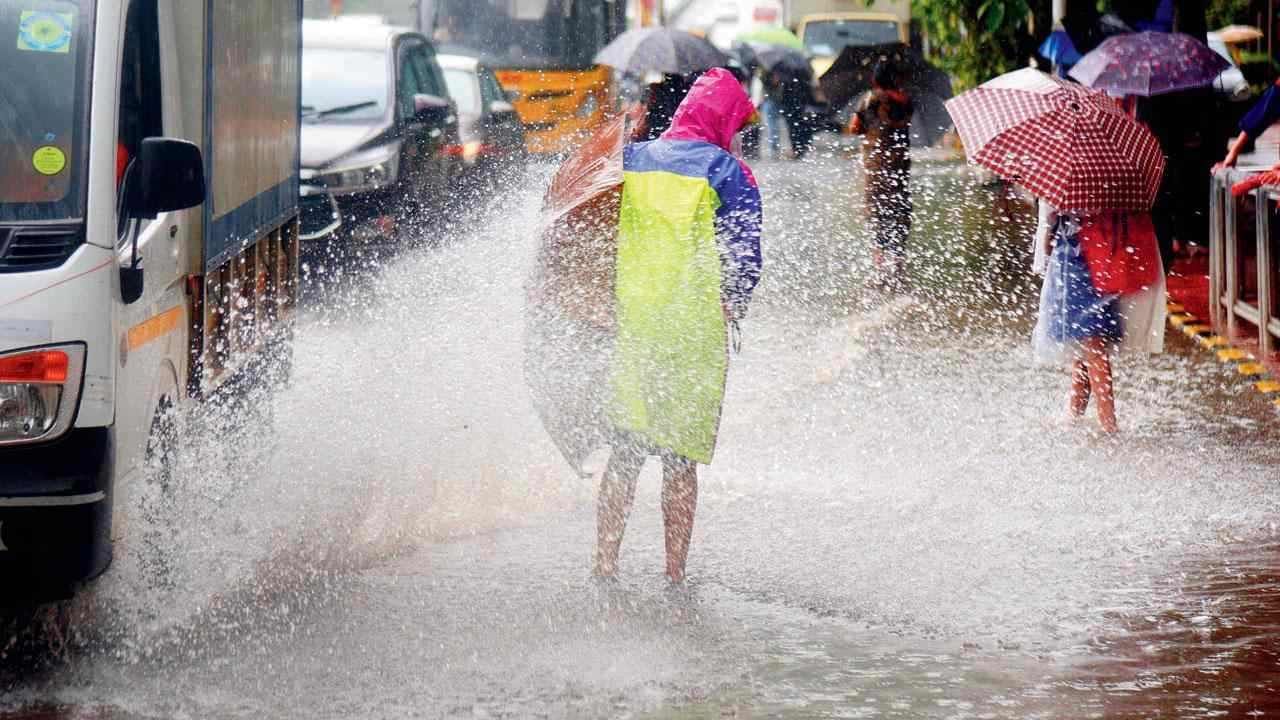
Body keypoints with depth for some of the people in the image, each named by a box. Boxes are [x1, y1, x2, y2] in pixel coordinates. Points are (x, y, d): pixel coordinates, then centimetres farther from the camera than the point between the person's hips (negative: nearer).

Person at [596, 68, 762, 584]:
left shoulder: (629, 160, 9)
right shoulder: (726, 170, -4)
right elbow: (746, 253, -6)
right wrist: (732, 311, 6)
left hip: (630, 323, 4)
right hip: (695, 327, -3)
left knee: (625, 452, 11)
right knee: (682, 456, 4)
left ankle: (604, 568, 7)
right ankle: (675, 574, 4)